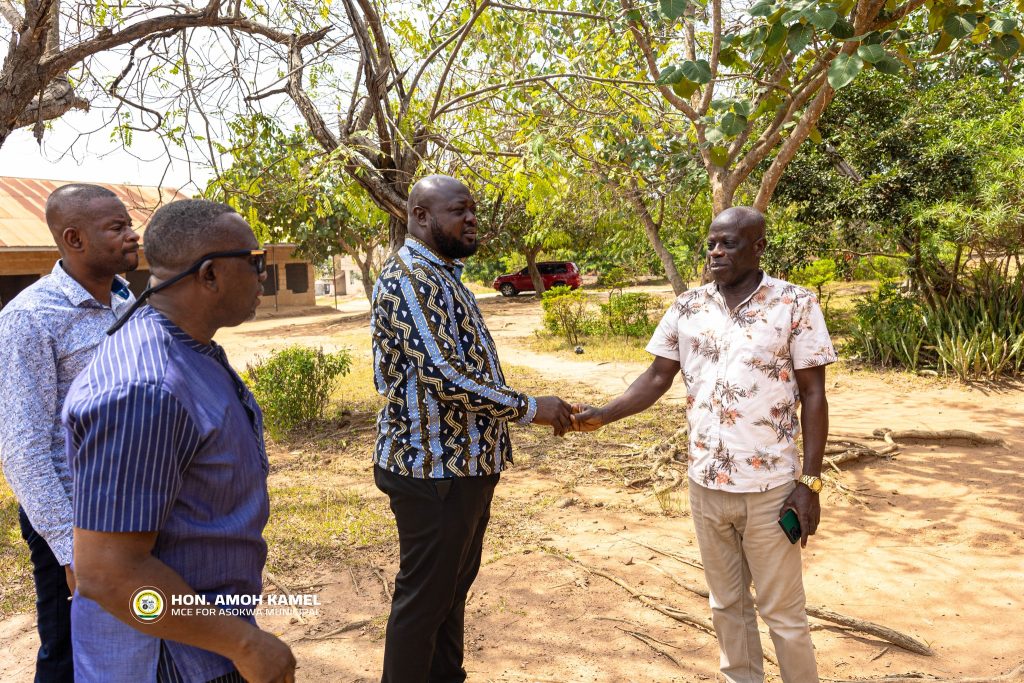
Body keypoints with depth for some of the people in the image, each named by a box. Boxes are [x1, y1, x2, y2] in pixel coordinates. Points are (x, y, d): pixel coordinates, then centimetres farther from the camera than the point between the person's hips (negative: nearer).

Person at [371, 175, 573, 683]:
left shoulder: (444, 274, 14)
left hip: (464, 463, 10)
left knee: (454, 585, 22)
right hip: (433, 469, -10)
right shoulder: (410, 277, -18)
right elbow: (442, 375, -26)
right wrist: (528, 408, -19)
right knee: (423, 597, 5)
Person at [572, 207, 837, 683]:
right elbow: (658, 377, 5)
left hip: (769, 487, -4)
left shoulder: (796, 305, -8)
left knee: (782, 611, 9)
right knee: (726, 603, 18)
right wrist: (603, 415, -10)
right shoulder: (687, 307, 3)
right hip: (705, 483, 4)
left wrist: (809, 482, -10)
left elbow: (813, 397, -7)